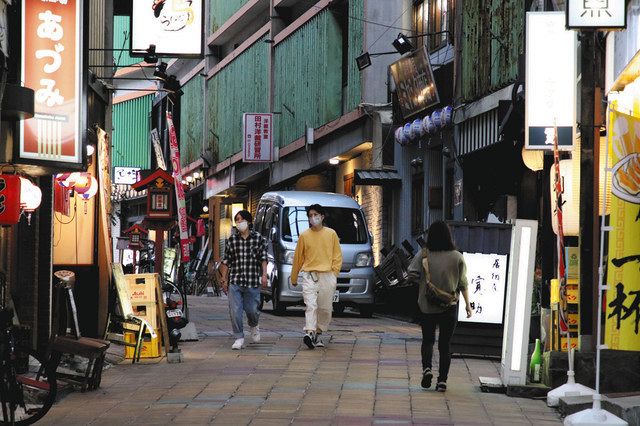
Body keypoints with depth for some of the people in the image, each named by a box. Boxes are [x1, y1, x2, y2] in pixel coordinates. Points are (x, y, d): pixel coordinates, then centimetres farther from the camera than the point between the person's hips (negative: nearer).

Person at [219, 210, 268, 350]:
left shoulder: (259, 238, 3)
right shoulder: (232, 240, 7)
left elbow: (263, 259, 4)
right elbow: (226, 261, 11)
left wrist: (264, 274, -8)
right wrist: (224, 279, 7)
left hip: (252, 282, -1)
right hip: (234, 282, 1)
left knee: (252, 310, 4)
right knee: (235, 311, -6)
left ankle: (254, 326, 38)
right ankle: (239, 338, 5)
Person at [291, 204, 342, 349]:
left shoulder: (331, 234, 7)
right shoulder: (304, 236, 7)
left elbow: (337, 256, 10)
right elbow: (298, 258, 13)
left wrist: (334, 272, -1)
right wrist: (294, 278, 17)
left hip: (327, 276, 1)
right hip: (309, 275, -1)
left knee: (325, 308, 2)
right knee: (310, 305, -16)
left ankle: (318, 333, 16)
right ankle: (309, 333, -25)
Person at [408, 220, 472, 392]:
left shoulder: (423, 255, -7)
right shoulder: (457, 257, -5)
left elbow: (412, 273, -13)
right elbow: (463, 283, -1)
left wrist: (423, 281, 7)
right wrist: (467, 304, 8)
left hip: (427, 305, 0)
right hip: (449, 307, 0)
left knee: (428, 340, 15)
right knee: (445, 344, 8)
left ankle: (427, 368, -9)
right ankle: (442, 380, 4)